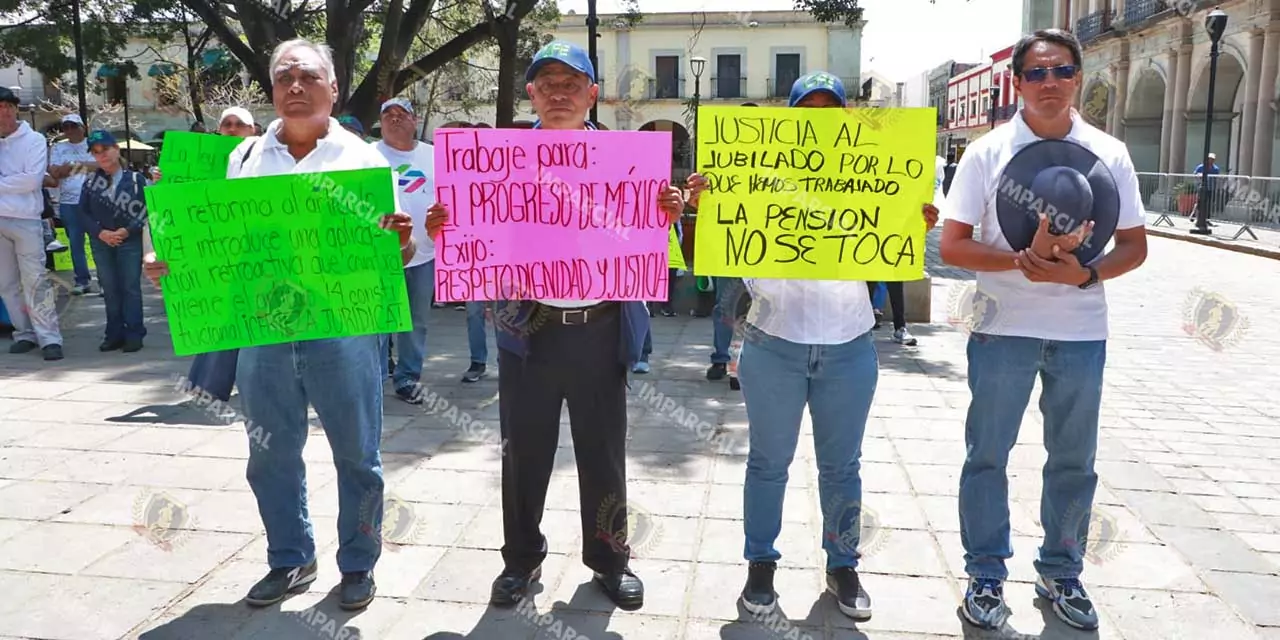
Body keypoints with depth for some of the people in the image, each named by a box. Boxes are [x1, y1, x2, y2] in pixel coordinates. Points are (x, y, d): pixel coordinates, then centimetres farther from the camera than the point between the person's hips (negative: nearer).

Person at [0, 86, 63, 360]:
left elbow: (33, 179, -12)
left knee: (35, 281, -7)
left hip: (26, 220, -5)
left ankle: (49, 338, -7)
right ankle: (25, 333, 18)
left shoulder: (33, 140, -1)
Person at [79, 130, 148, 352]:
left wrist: (126, 231, -14)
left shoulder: (136, 179, -2)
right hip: (101, 242, 3)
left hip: (130, 241, -3)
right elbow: (83, 213, 5)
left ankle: (134, 334, 3)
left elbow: (146, 209, -6)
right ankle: (114, 334, 12)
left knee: (130, 287, -1)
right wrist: (101, 233, -10)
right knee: (109, 289, 6)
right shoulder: (90, 181, 6)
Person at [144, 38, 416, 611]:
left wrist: (401, 242, -24)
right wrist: (172, 264, -3)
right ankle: (290, 560, 33)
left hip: (342, 332, -3)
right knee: (271, 456, 14)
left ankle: (358, 564, 26)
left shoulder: (362, 160, -1)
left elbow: (392, 249, -2)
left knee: (356, 456, 7)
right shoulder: (244, 158, 9)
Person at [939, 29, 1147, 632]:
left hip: (1082, 331, 3)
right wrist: (1025, 259, -21)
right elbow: (952, 246, -6)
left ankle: (1061, 572, 32)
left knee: (1074, 462, 13)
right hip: (1002, 327, -2)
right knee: (987, 456, 6)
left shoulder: (1109, 154, 3)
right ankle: (986, 576, 21)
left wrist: (1085, 273, -14)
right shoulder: (987, 152, -3)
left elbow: (1134, 245, 6)